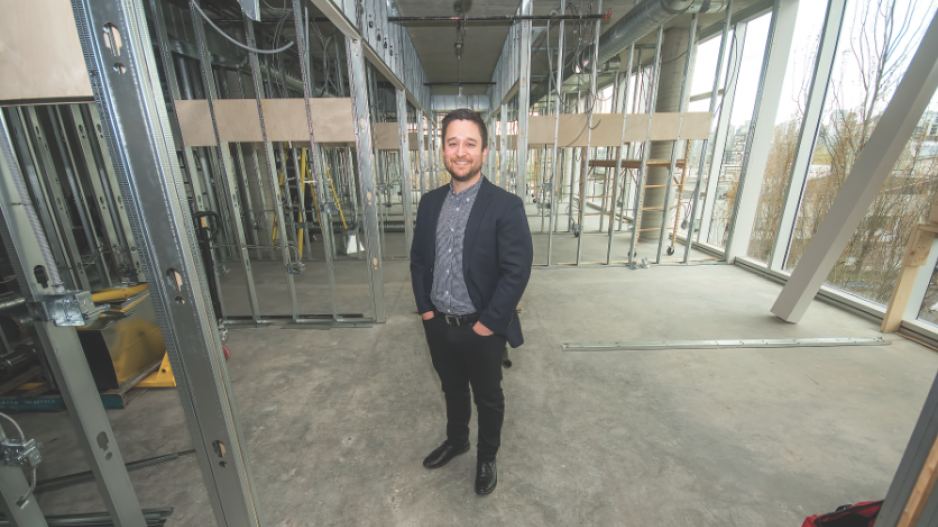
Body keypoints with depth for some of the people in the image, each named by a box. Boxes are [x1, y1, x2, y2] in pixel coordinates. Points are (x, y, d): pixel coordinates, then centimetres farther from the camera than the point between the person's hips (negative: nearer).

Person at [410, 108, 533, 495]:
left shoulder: (506, 206, -16)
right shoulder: (430, 202, 1)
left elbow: (517, 271, -18)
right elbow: (418, 258, 7)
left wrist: (487, 325, -16)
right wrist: (425, 308, 0)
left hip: (481, 330, -4)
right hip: (438, 325, 5)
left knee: (488, 399, 19)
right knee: (452, 390, 27)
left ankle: (487, 457, 47)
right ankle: (456, 440, 55)